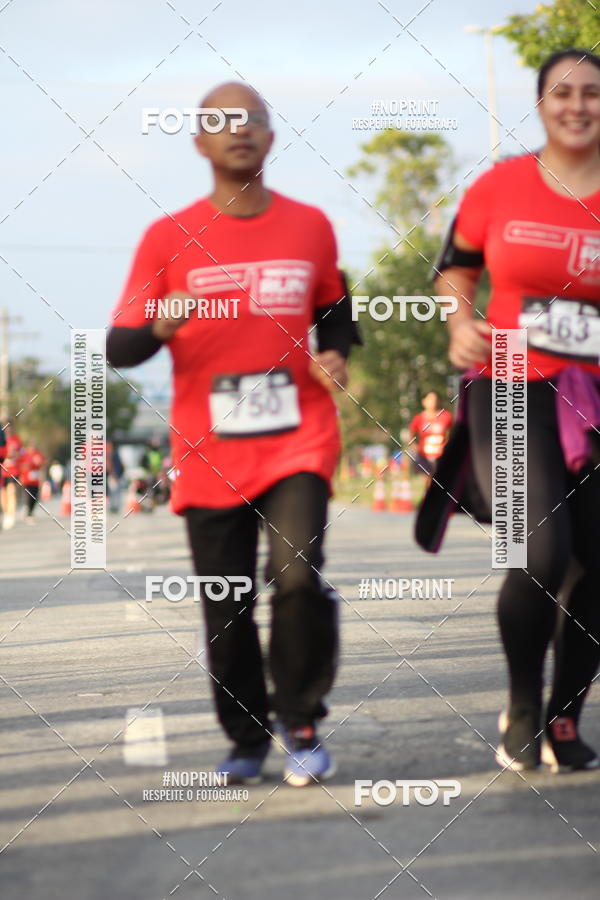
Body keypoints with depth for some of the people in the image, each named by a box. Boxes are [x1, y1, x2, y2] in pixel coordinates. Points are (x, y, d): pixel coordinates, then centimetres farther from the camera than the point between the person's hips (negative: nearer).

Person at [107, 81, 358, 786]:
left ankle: (300, 725, 2)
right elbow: (117, 349, 0)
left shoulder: (310, 227, 6)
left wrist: (335, 355, 3)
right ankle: (247, 741, 24)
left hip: (298, 441, 0)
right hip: (209, 455, 0)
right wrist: (159, 328, -22)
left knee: (298, 576, -20)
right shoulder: (169, 239, 0)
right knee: (226, 612, 3)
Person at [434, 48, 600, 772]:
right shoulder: (501, 186, 1)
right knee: (541, 556, -19)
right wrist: (461, 324, -4)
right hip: (511, 390, -2)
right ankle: (522, 711, 5)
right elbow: (455, 265, 14)